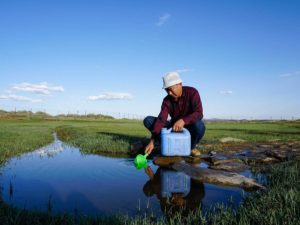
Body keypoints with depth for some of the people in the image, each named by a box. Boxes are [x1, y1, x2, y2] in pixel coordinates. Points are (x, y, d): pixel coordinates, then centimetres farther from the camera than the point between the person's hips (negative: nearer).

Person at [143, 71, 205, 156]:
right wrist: (152, 141, -36)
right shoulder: (167, 100, -12)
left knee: (199, 125, -39)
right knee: (148, 120, -13)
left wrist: (183, 121, -45)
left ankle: (191, 147, -6)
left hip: (189, 127, -2)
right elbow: (161, 120, -24)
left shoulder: (192, 92, -18)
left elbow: (199, 114, -28)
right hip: (174, 127, 3)